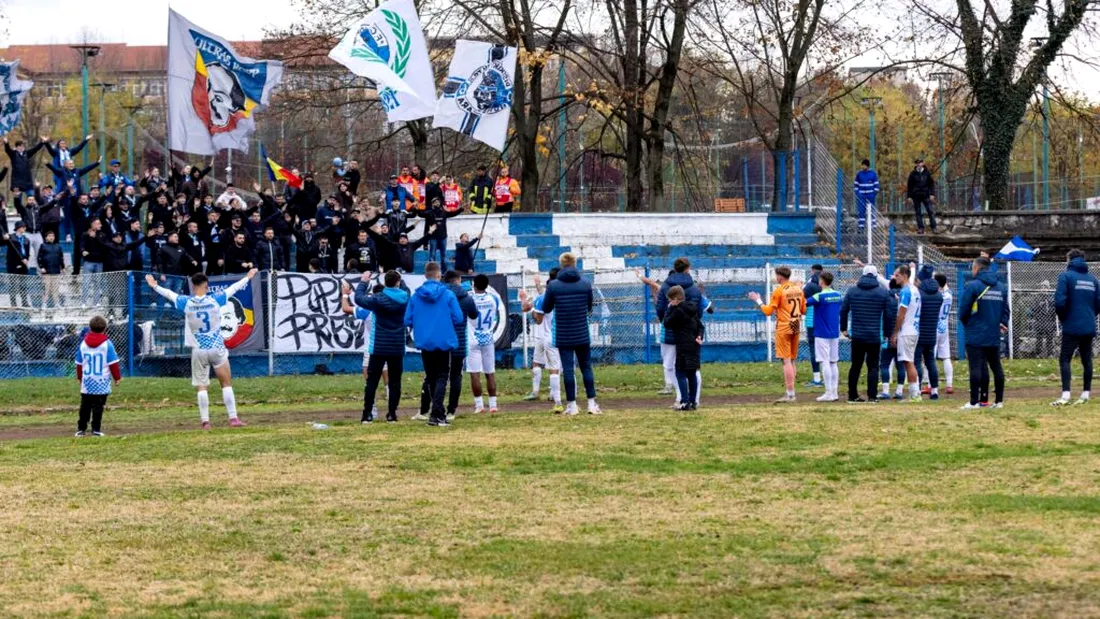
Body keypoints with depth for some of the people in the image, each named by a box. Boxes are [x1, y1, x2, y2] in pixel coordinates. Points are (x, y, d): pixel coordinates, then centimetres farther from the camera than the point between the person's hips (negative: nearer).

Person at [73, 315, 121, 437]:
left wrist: (79, 377, 24)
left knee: (85, 406, 11)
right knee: (98, 407, 0)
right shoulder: (107, 344, -7)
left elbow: (79, 363, 11)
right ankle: (96, 429, -3)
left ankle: (81, 429, 13)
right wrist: (117, 377, 5)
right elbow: (113, 363, -6)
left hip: (86, 382, 3)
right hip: (102, 383, -3)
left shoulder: (83, 344, 4)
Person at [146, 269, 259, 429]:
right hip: (217, 348, -1)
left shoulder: (186, 303, -5)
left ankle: (205, 421, -1)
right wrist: (248, 277, 23)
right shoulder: (215, 300, -7)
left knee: (202, 387, 5)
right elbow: (233, 288, 7)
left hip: (199, 350, 1)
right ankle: (233, 418, 4)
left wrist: (154, 286, 30)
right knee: (226, 383, 8)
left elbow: (169, 294, 12)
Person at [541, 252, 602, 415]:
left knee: (568, 369, 2)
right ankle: (592, 403, 7)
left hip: (563, 336, -1)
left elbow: (546, 309, 1)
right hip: (582, 335, 1)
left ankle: (571, 405, 2)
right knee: (586, 367, 10)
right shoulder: (585, 284, -4)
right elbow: (590, 307, 9)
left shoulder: (553, 286, -8)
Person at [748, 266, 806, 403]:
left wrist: (758, 301, 4)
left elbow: (768, 311, -10)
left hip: (783, 328, -7)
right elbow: (804, 310, 12)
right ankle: (791, 393, 15)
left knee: (786, 360, -6)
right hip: (796, 326, 7)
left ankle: (790, 394, -9)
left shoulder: (779, 291, -12)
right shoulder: (798, 288, 7)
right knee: (793, 360, 13)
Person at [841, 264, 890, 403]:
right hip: (874, 336, -2)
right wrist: (887, 333, 9)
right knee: (873, 366, 3)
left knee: (855, 366, 10)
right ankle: (872, 396, -4)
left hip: (856, 336, 2)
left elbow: (843, 310, 6)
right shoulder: (883, 293, -1)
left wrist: (844, 328, 17)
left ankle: (852, 395, 10)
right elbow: (887, 315, 0)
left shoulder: (851, 291, 3)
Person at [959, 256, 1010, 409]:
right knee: (996, 367, 11)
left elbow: (963, 310, -7)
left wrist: (966, 324, 9)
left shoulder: (972, 286, -9)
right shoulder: (1000, 286, 10)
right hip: (994, 336, 6)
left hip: (975, 336, -6)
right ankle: (999, 401, 14)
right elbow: (1006, 309, 10)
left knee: (976, 367, -7)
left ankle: (974, 401, -10)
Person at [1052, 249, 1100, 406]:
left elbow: (1060, 302, -14)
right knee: (1087, 360, 12)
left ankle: (1065, 395, -17)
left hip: (1072, 327, -5)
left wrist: (1062, 317, 3)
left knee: (1065, 359, -4)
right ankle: (1086, 394, 15)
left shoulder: (1066, 276, -7)